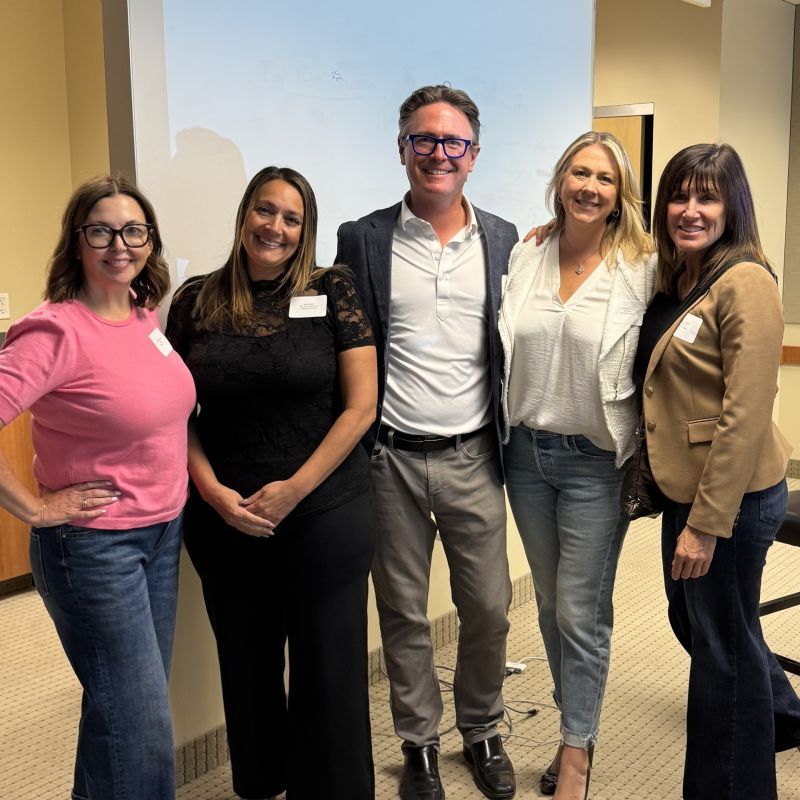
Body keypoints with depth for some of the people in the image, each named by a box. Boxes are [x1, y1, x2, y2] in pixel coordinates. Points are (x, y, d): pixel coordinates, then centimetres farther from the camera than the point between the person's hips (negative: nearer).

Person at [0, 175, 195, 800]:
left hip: (164, 533, 7)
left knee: (121, 707, 19)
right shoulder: (57, 332, -19)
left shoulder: (146, 315, 4)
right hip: (94, 544, -7)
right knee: (142, 729, 0)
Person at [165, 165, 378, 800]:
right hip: (224, 520, 3)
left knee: (328, 670, 7)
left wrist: (294, 489, -12)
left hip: (325, 513, -2)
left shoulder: (332, 291, -3)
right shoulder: (196, 300, 3)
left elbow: (360, 405, -6)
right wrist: (214, 492, -9)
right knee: (247, 667, 16)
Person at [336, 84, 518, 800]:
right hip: (392, 462, -1)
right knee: (403, 614, 11)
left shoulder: (503, 240, 5)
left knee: (489, 610, 10)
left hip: (474, 459, 2)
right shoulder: (363, 239, -1)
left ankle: (483, 732, 34)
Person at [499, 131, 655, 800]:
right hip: (526, 452, 5)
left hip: (596, 461, -4)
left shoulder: (642, 269, -9)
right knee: (551, 606, 16)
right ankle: (580, 726, 35)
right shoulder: (525, 256, 3)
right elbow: (504, 351, 9)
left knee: (580, 614, 3)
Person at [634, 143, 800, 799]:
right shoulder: (675, 281, 8)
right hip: (683, 487, 9)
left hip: (733, 497, -9)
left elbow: (746, 416, -21)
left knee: (723, 648, 8)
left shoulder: (744, 283, -18)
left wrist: (707, 524, -21)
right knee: (692, 623, 25)